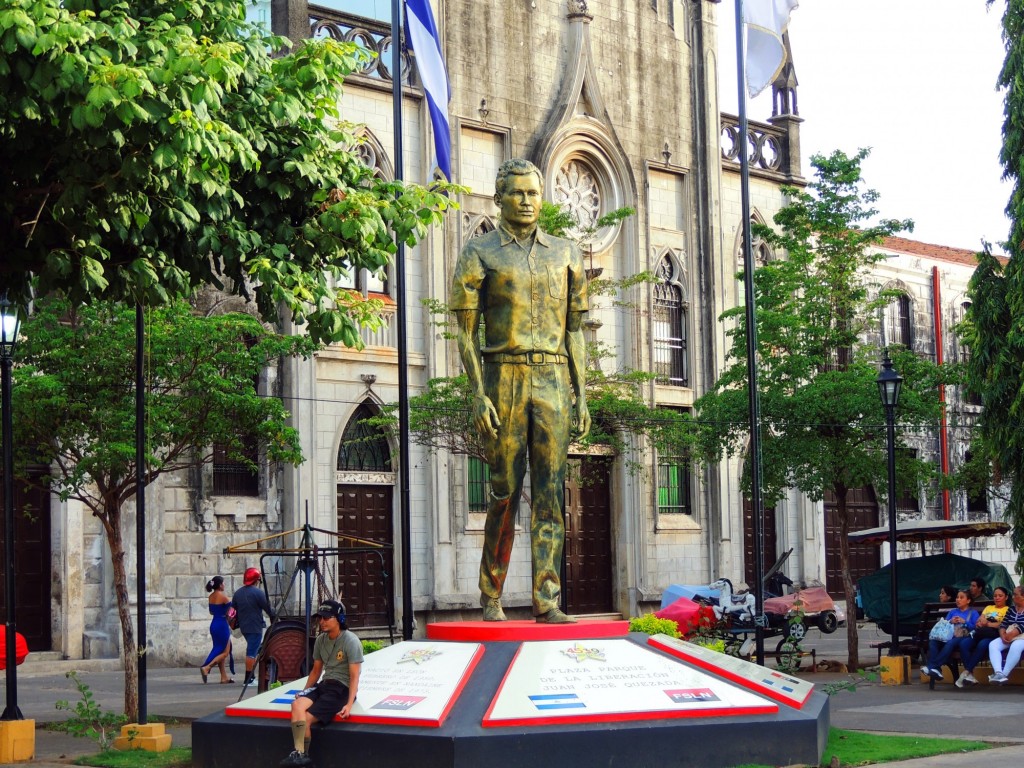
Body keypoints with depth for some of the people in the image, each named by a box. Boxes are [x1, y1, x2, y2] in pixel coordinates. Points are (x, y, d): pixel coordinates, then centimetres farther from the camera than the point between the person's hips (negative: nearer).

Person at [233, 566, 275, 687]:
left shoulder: (237, 593, 10)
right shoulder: (258, 592, -12)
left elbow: (234, 610, 17)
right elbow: (268, 609, -10)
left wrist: (237, 624, 26)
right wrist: (274, 618, 6)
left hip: (243, 627, 7)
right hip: (255, 627, -7)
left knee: (252, 650, 19)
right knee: (252, 652, -6)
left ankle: (251, 676, 17)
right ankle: (248, 679, -6)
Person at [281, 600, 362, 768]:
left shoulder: (350, 641, -11)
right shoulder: (320, 640, 10)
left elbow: (354, 676, -13)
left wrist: (349, 705, -22)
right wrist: (305, 692, 10)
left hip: (342, 688, -6)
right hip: (324, 684, 6)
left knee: (307, 718, -20)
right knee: (297, 704, -24)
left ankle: (302, 754, -5)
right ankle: (300, 753, -29)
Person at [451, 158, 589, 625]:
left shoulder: (565, 254, 15)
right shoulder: (480, 253, 5)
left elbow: (574, 331, 15)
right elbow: (466, 332, 0)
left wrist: (581, 394, 7)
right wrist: (477, 394, -9)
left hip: (552, 381, 3)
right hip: (504, 379, -3)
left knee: (551, 490, -4)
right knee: (504, 491, -1)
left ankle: (547, 600, -5)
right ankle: (491, 598, 9)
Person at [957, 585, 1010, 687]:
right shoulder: (988, 608, 30)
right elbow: (978, 622, 17)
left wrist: (988, 624, -11)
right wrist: (981, 622, -6)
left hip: (994, 636, -5)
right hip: (980, 635, 5)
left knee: (982, 644, -39)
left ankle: (966, 672, -30)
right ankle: (970, 674, -31)